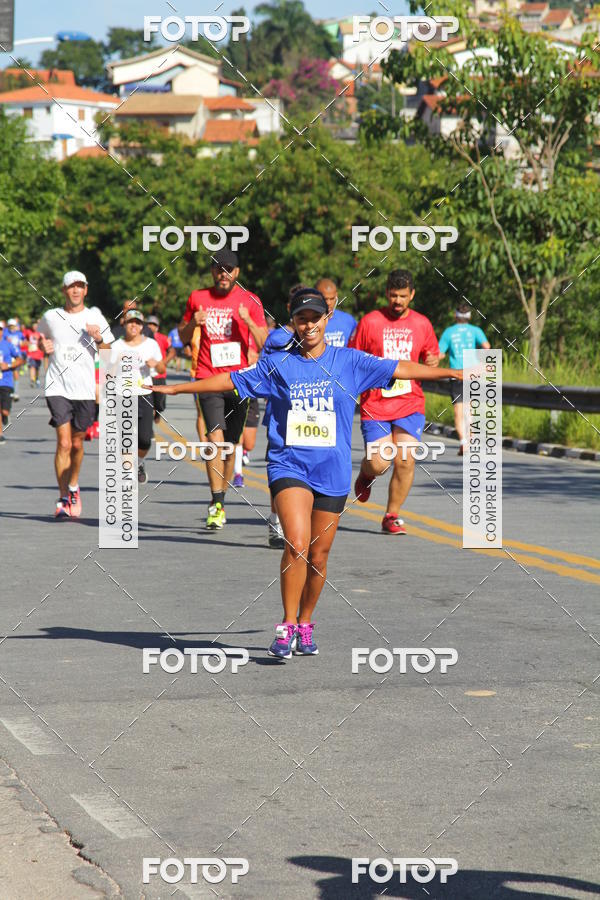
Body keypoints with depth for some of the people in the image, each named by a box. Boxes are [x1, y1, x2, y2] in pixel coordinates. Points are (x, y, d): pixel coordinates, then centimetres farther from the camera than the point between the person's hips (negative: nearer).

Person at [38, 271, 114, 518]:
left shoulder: (95, 317, 4)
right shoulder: (50, 317, 5)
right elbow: (42, 340, 24)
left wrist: (99, 340, -12)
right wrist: (44, 347, 1)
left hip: (85, 389, 1)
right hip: (57, 387, -1)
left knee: (77, 444, 10)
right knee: (64, 442, -12)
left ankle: (73, 487, 35)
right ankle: (63, 498, -8)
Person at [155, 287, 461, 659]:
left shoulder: (349, 362, 4)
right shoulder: (277, 365, 3)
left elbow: (401, 369, 4)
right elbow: (229, 380, 9)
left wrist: (456, 373, 2)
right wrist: (175, 389, 9)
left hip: (333, 471, 1)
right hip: (289, 465, -1)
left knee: (318, 555, 7)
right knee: (297, 545, -19)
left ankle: (305, 625, 26)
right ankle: (287, 627, -8)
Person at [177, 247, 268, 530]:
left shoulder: (250, 301, 4)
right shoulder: (198, 298, 8)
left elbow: (264, 345, 1)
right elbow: (183, 337, 19)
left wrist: (248, 321, -16)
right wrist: (192, 323, -2)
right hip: (209, 379, -1)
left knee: (232, 445, 6)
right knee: (215, 437, -17)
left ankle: (220, 500, 22)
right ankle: (217, 505, -19)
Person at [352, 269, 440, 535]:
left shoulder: (422, 324, 6)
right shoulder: (370, 322, -1)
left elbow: (431, 357, 18)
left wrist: (432, 362, -5)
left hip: (410, 404, 2)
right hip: (375, 404, -2)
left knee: (405, 462, -10)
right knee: (378, 464, -9)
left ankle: (392, 516, 7)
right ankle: (365, 474, 29)